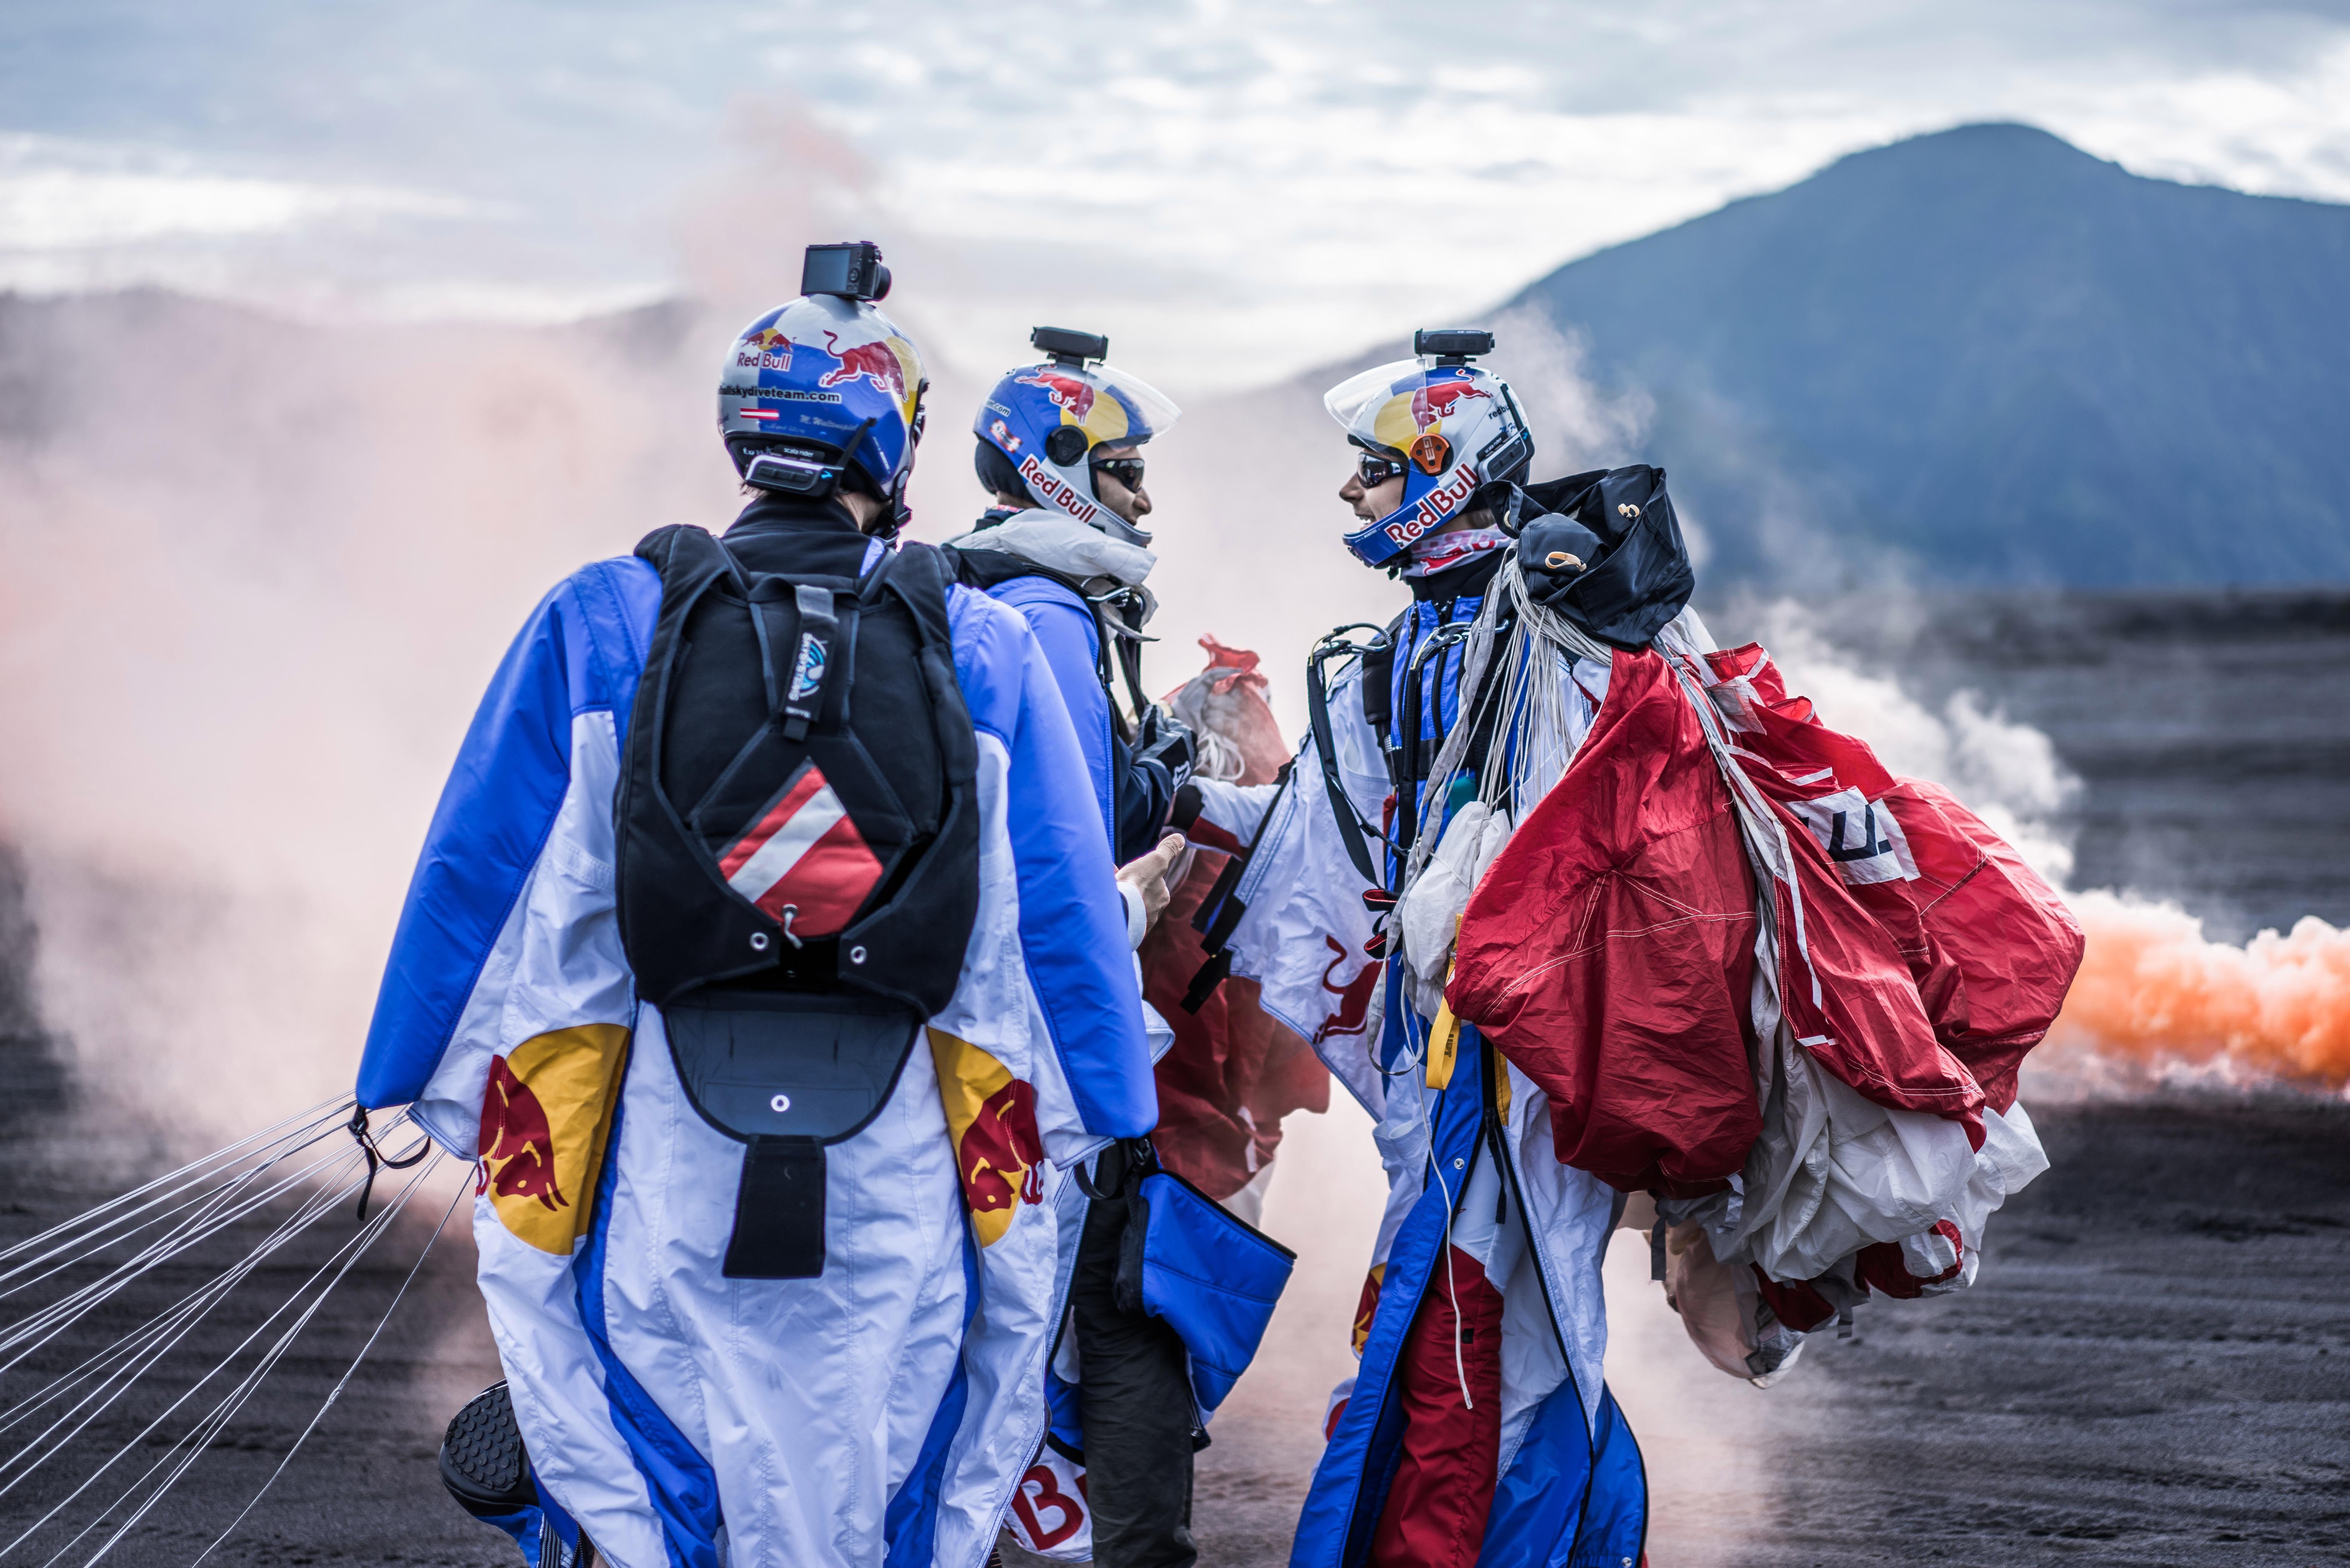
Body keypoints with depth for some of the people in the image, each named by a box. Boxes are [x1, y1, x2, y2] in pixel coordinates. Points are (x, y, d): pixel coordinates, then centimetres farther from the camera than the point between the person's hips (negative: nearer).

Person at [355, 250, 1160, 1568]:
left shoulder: (605, 626, -1)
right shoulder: (987, 652, 1)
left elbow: (477, 876, 2)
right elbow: (1066, 911, 3)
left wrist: (418, 1079, 12)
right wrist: (1108, 1114, 15)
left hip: (664, 1162, -1)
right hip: (901, 1190, 1)